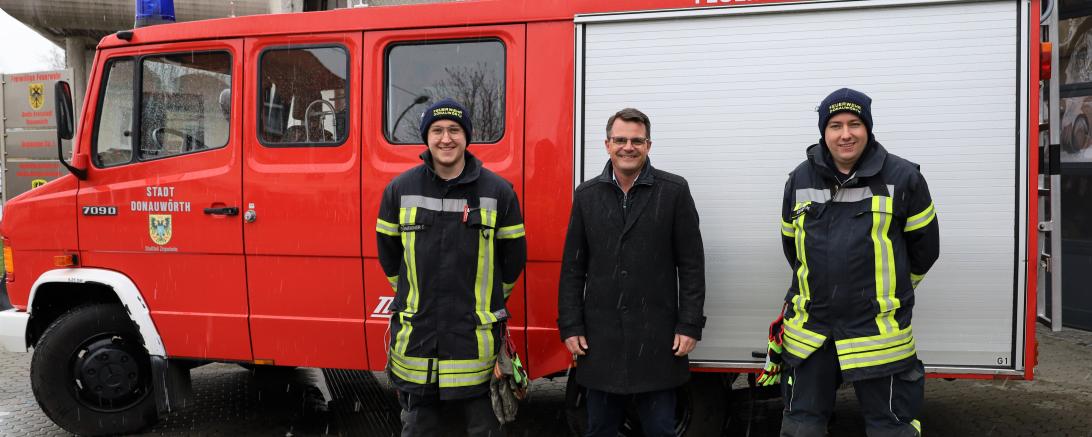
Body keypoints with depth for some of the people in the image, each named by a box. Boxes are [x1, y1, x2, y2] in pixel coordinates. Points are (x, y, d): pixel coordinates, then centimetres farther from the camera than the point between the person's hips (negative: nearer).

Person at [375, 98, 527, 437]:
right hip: (416, 336, 2)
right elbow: (388, 253, 13)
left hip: (477, 339, -1)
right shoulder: (400, 189, 1)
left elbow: (514, 256, 6)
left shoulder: (498, 191, -3)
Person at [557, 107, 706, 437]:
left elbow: (691, 265, -2)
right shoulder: (587, 195, 6)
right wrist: (571, 326, 3)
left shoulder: (674, 191, -2)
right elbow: (573, 268, 8)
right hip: (600, 337, 3)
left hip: (657, 338, -2)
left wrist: (689, 326, -6)